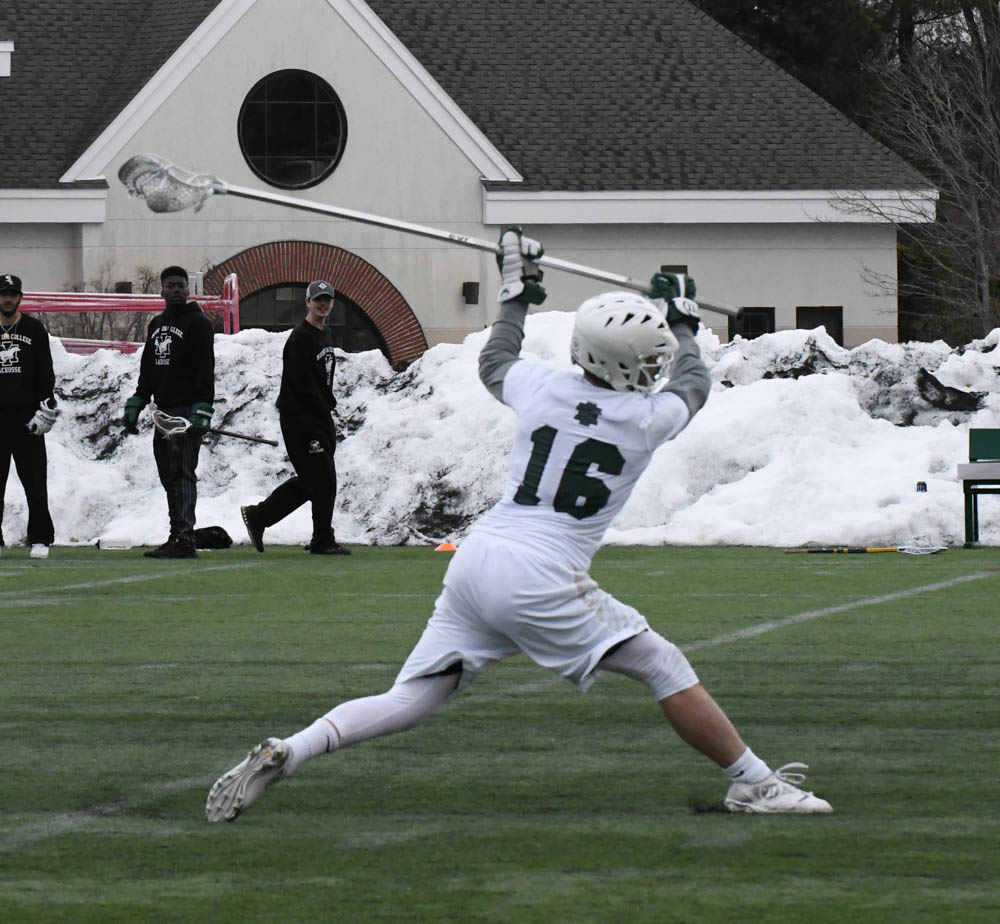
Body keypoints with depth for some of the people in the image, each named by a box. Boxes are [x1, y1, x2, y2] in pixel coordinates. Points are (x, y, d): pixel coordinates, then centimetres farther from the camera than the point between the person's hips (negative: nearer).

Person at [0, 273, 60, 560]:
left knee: (34, 481, -3)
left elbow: (46, 373, 4)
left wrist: (46, 407, -6)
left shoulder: (34, 329, 7)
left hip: (27, 416, -2)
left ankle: (40, 539, -1)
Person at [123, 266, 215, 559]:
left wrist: (201, 411, -20)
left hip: (188, 410, -8)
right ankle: (177, 537, 9)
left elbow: (206, 370, -12)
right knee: (168, 476, 6)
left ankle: (184, 539, -17)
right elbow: (147, 369, 27)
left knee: (182, 474, -13)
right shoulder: (156, 325, 19)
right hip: (163, 411, 8)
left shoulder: (198, 324, -4)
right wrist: (136, 403, 20)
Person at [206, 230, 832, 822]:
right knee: (664, 666, 6)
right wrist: (684, 322, 41)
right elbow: (693, 383, 25)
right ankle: (754, 783, 7)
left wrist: (517, 296, 47)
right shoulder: (648, 418, 0)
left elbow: (494, 363, 34)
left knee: (408, 702, 7)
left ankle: (285, 753, -8)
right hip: (541, 581, -5)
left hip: (475, 561, 5)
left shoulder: (542, 388, 8)